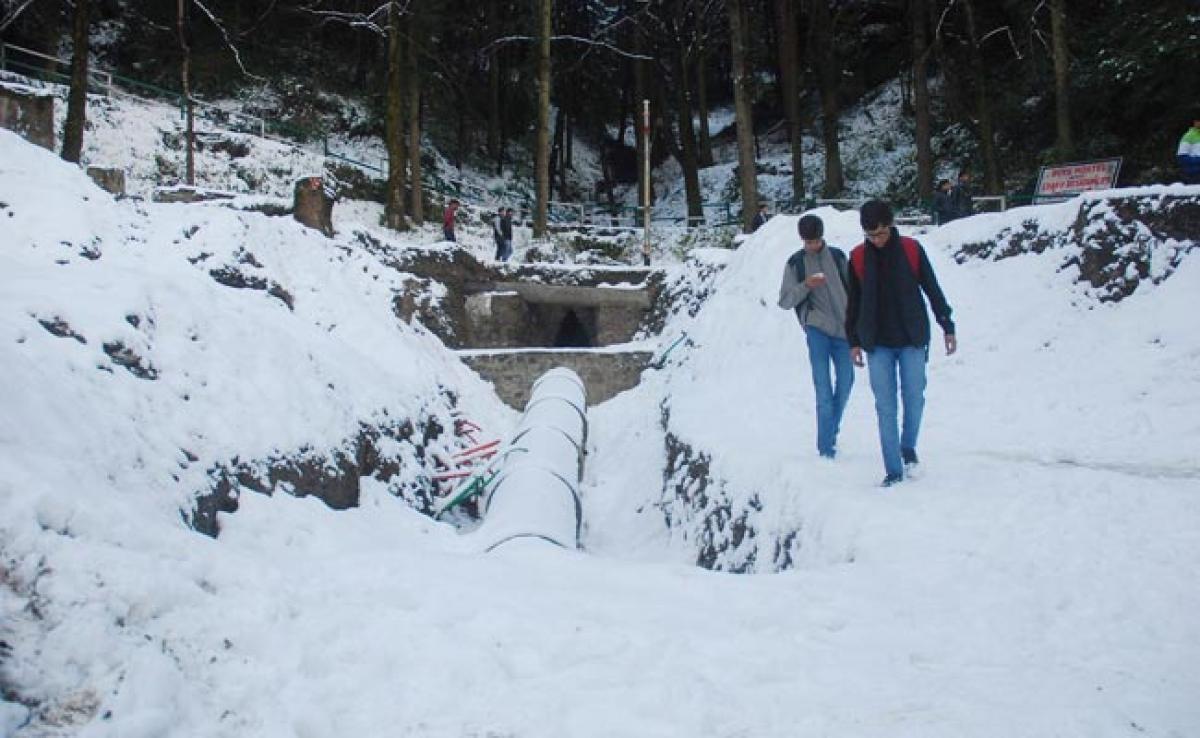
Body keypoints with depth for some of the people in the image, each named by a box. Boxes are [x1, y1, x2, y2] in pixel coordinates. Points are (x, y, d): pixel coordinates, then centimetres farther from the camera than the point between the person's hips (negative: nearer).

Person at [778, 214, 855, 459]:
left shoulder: (838, 256, 11)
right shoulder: (795, 262, 5)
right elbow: (785, 301, 3)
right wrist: (806, 285, -13)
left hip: (842, 327, 3)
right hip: (816, 327, -3)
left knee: (846, 379, 5)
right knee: (823, 385, -9)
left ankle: (831, 429, 26)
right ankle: (826, 445, -6)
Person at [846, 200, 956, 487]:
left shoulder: (911, 250, -2)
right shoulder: (857, 257, 1)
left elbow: (933, 290, 4)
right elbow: (853, 302, 9)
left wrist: (947, 327, 4)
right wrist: (853, 341, 10)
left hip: (912, 340, 0)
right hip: (877, 345, 1)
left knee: (914, 398, 5)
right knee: (885, 406, 1)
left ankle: (908, 446, 32)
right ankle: (894, 470, 6)